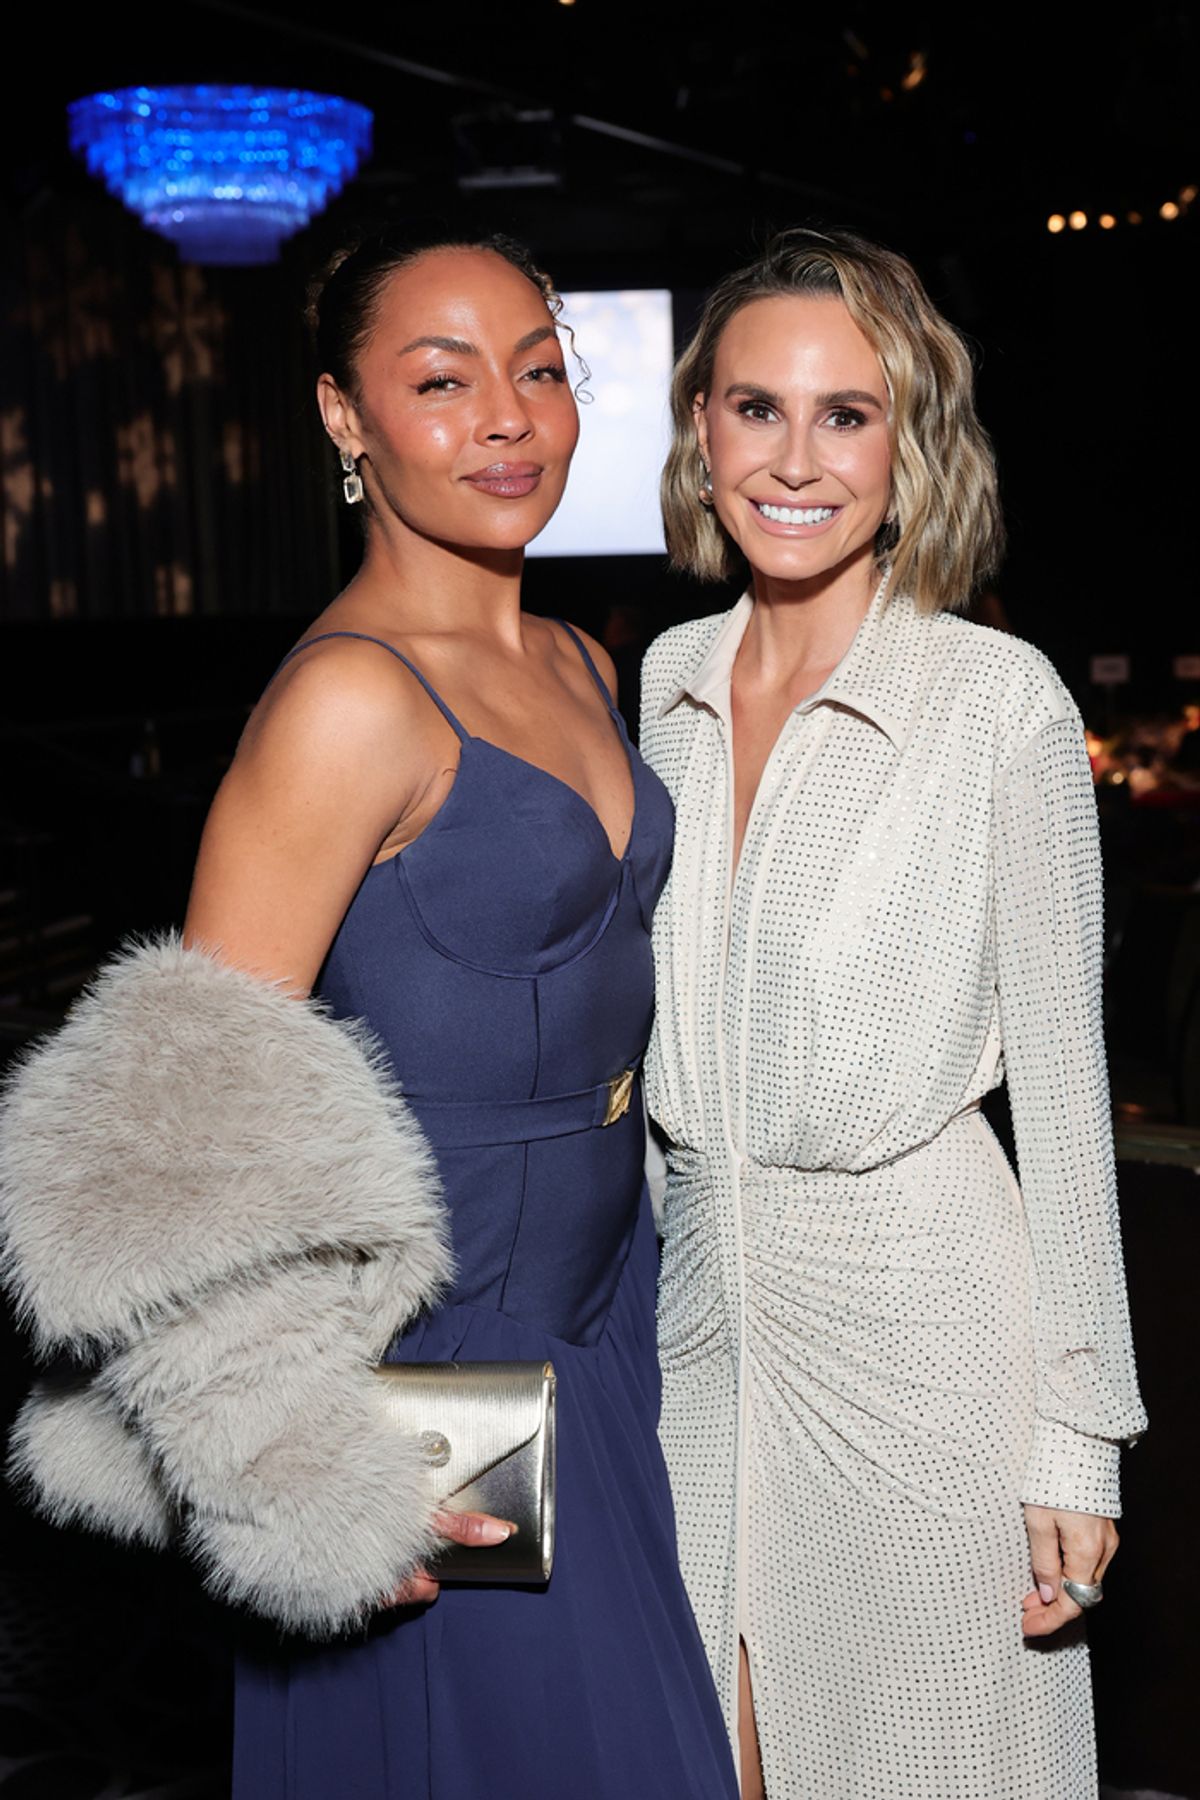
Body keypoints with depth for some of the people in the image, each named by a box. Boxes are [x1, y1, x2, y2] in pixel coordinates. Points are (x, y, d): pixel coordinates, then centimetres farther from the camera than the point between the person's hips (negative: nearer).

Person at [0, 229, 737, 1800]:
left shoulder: (578, 666, 6)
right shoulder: (350, 698, -21)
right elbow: (188, 1101, -21)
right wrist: (326, 1471, -20)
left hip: (601, 1310, 8)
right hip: (434, 1358, -8)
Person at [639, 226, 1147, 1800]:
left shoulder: (1001, 700, -13)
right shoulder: (672, 679, 3)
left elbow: (1060, 1080, -10)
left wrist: (1076, 1441, -9)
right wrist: (629, 1303, 15)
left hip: (916, 1314, -4)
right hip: (702, 1306, 5)